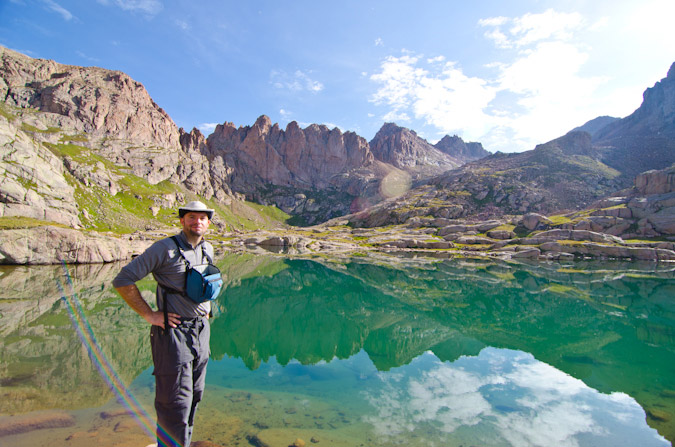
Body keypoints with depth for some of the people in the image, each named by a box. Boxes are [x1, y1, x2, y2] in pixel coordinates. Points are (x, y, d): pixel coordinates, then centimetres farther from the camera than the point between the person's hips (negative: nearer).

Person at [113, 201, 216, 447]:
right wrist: (149, 315, -15)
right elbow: (122, 280, -14)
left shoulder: (207, 250, 8)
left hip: (201, 332, 7)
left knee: (194, 396, 18)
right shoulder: (164, 249, -14)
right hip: (173, 332, -7)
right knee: (175, 402, -1)